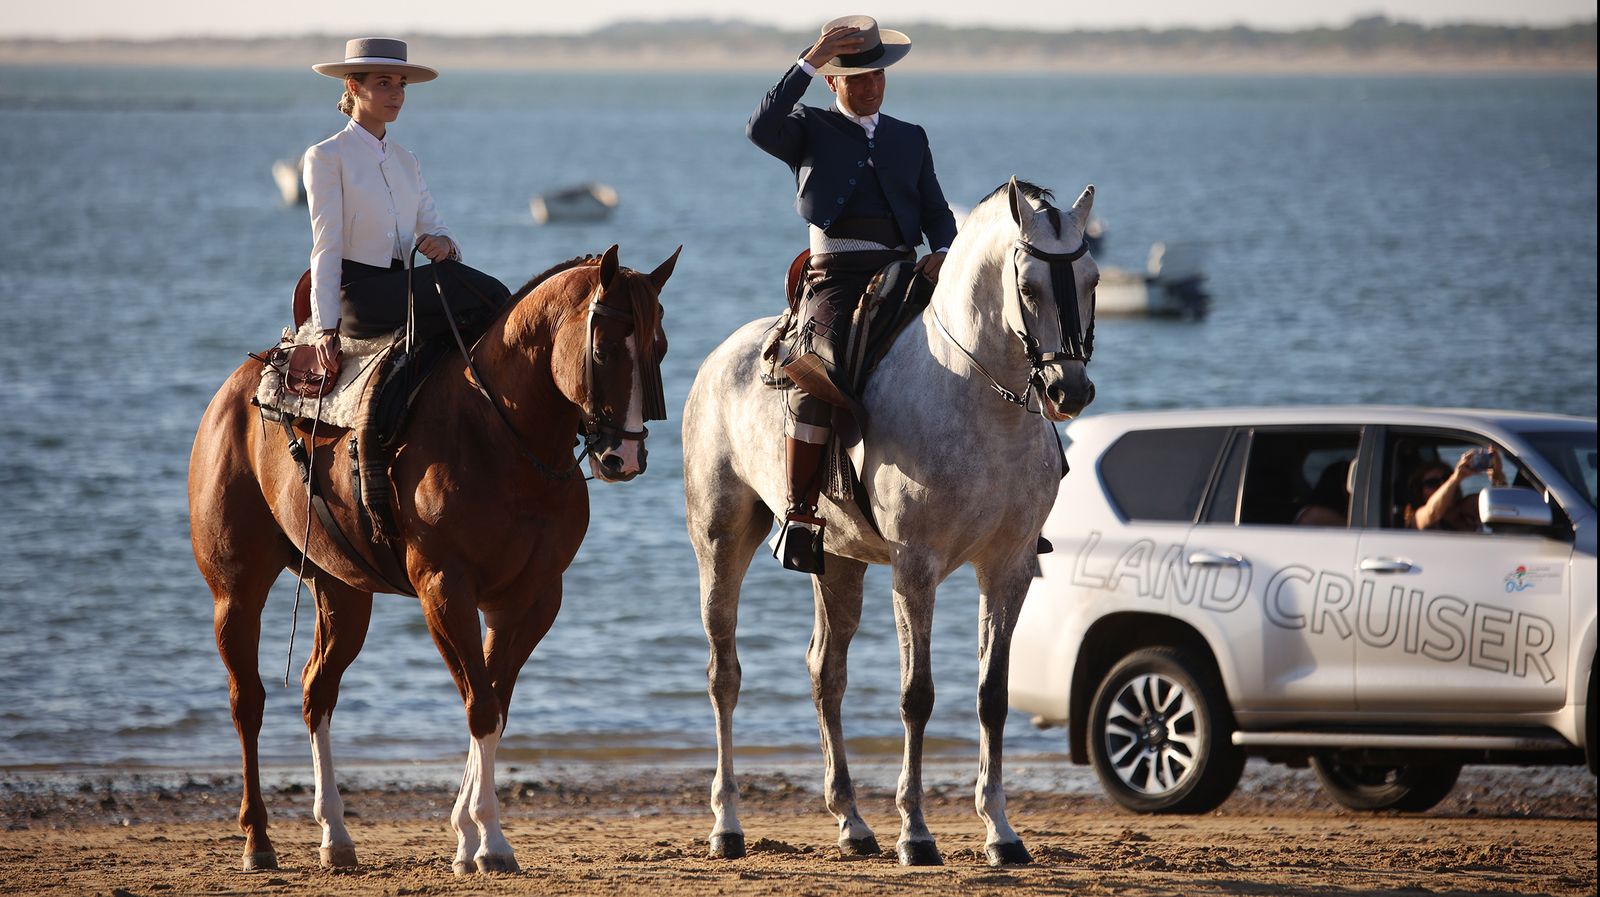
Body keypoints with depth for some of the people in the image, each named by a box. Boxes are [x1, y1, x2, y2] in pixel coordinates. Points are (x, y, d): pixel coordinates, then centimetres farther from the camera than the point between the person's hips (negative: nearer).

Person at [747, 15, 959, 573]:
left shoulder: (910, 139, 23)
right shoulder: (810, 129, 12)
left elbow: (937, 215, 21)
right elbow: (761, 130, -10)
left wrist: (944, 254, -2)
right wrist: (810, 61, -13)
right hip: (835, 280, -4)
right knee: (820, 373, -33)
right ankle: (800, 514, -26)